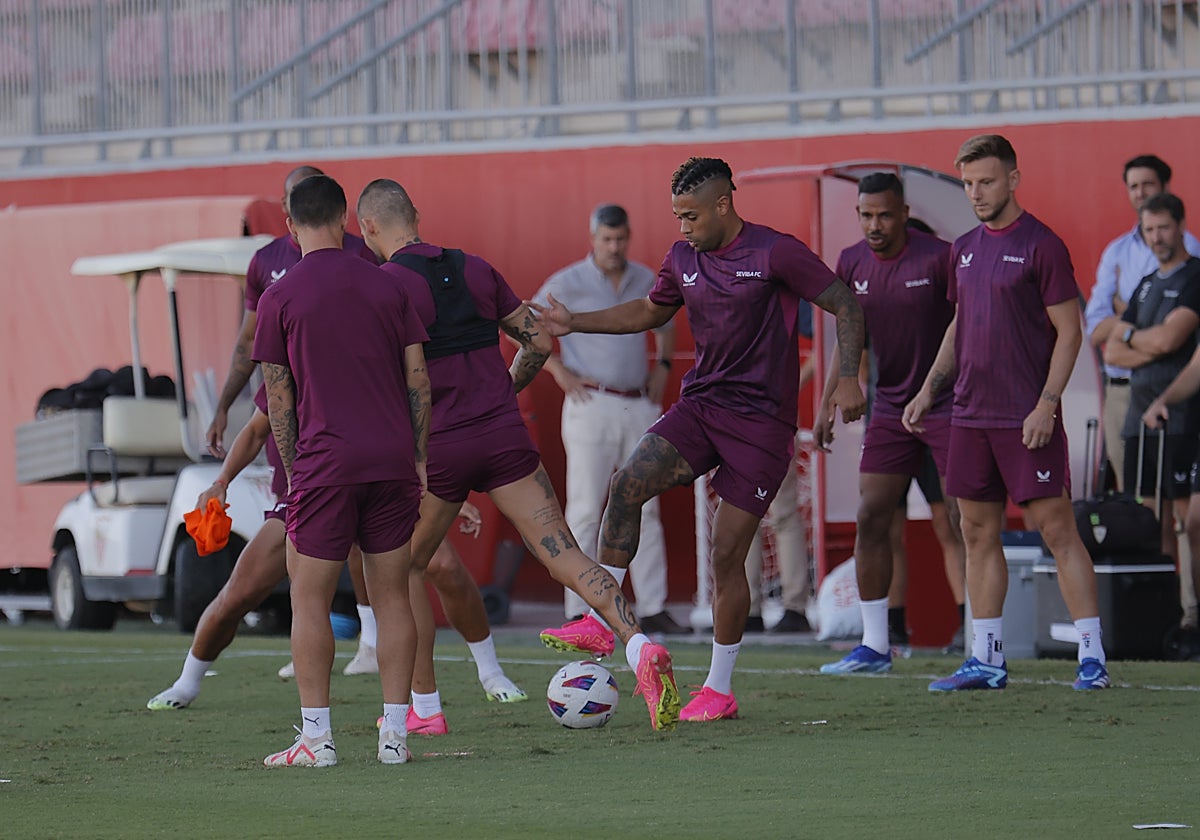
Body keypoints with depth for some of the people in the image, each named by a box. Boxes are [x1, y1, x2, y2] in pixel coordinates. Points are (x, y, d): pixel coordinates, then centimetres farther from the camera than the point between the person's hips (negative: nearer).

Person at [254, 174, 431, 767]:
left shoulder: (279, 299, -1)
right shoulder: (385, 286, 8)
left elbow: (278, 397, 0)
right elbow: (418, 379, 8)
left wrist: (292, 471, 7)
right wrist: (419, 458, 14)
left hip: (324, 462, -3)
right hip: (393, 461, 3)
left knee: (310, 597, 3)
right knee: (391, 595, 8)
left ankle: (316, 735, -2)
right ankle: (395, 732, 5)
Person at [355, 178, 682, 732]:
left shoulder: (386, 286, -7)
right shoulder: (474, 269, 10)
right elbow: (539, 341, 13)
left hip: (439, 446, -4)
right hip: (505, 435, 4)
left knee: (405, 567, 18)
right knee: (565, 558, -5)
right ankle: (638, 646, -26)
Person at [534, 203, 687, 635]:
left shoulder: (646, 281, 11)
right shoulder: (569, 283, -3)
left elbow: (665, 324, 31)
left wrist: (662, 365, 14)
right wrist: (560, 372, -8)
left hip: (640, 406, 5)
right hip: (592, 404, -5)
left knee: (644, 510, 4)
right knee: (585, 510, -6)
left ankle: (653, 610, 6)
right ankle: (578, 612, -5)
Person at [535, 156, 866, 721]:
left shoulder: (776, 253, -10)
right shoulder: (682, 260, 8)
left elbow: (846, 306, -5)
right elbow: (650, 312, 27)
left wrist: (848, 379, -16)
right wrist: (574, 323, 18)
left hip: (761, 420, -5)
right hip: (700, 404, 5)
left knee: (726, 554, -6)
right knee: (627, 483, -20)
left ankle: (720, 690, 7)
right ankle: (600, 621, -15)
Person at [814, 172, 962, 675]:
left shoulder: (938, 259, -15)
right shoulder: (852, 264, 3)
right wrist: (827, 403, 12)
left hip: (946, 404, -6)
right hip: (890, 408, 6)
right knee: (871, 519, 2)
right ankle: (874, 647, 9)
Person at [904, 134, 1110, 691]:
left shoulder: (1041, 245, -7)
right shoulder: (964, 249, 13)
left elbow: (1069, 331, -9)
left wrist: (1047, 404, -16)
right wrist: (930, 389, 15)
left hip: (1028, 419, -7)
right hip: (971, 416, 7)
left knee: (1056, 528, -7)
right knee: (978, 534, 8)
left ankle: (1092, 656, -6)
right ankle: (986, 661, 14)